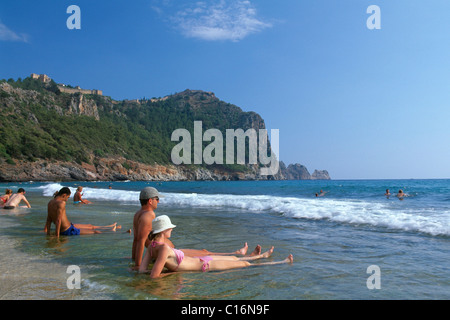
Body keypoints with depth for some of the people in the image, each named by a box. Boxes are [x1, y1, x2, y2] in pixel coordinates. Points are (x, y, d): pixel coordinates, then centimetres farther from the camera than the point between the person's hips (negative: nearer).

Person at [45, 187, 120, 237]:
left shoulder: (50, 202, 4)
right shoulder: (61, 203, -26)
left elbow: (49, 219, 9)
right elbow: (58, 220, -28)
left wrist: (48, 233, 12)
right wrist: (57, 236, -23)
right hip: (69, 231, -10)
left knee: (90, 226, 24)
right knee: (95, 231, 8)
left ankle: (110, 227, 39)